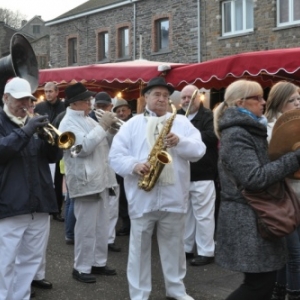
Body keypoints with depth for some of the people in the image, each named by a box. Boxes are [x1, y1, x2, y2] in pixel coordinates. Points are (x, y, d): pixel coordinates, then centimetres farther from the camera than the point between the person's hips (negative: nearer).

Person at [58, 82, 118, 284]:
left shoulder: (88, 120, 17)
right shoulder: (68, 123, -10)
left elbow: (105, 143, 21)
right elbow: (83, 147, -24)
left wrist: (111, 128, 3)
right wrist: (102, 126, -20)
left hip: (101, 179, 9)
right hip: (85, 181, -9)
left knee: (101, 225, 13)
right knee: (86, 226, -5)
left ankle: (98, 262, 23)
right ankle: (81, 268, 5)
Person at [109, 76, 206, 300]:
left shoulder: (181, 122, 9)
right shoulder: (132, 125, 6)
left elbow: (199, 150, -2)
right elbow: (115, 156, -1)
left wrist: (180, 142, -19)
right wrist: (135, 166, -19)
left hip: (174, 198, 1)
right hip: (142, 198, -1)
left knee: (174, 246, 14)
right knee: (139, 247, 6)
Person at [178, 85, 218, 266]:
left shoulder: (209, 116, -3)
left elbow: (212, 136, -20)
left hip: (202, 175, -6)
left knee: (203, 215, -3)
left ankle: (206, 252, 5)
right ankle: (186, 248, 25)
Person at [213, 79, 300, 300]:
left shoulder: (251, 130, 15)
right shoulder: (236, 135, -17)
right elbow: (255, 178, -25)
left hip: (255, 215, 10)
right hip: (246, 220, -10)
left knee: (263, 282, 12)